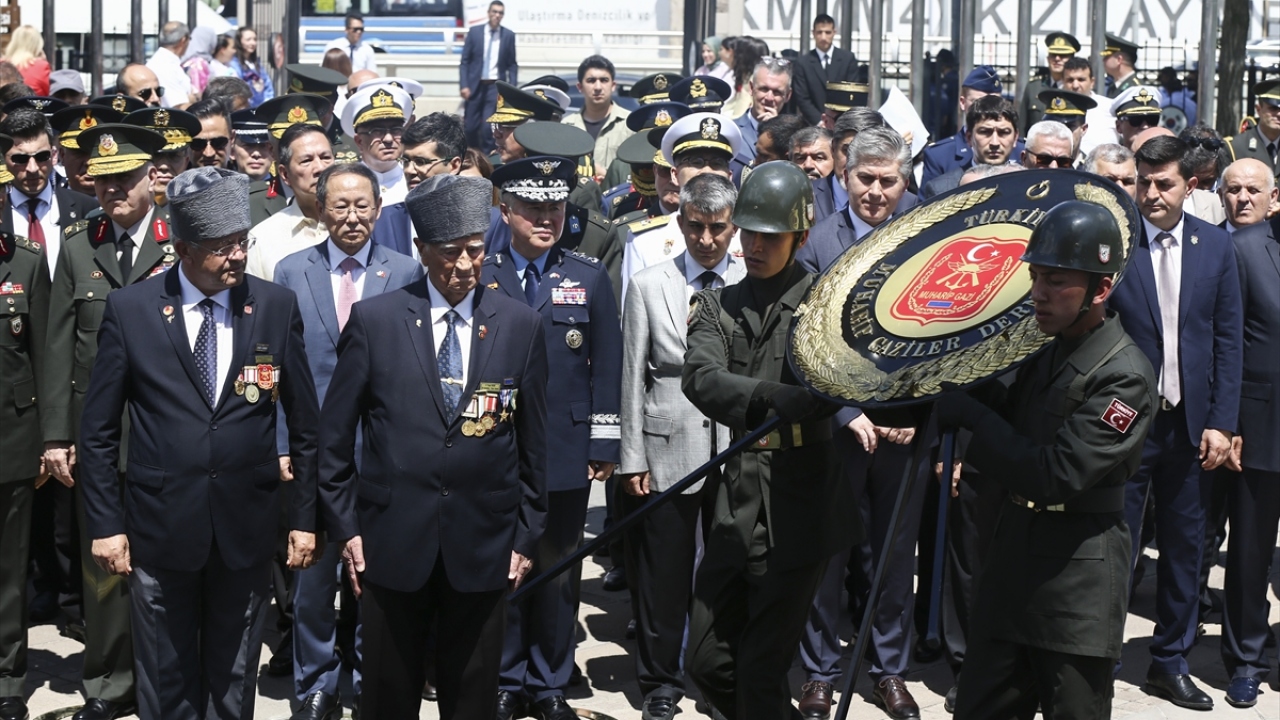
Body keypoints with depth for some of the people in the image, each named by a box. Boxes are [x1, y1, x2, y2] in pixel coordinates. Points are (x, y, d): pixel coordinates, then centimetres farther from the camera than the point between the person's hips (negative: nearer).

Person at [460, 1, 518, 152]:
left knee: (488, 126, -12)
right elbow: (464, 61, 3)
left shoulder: (509, 35, 3)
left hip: (496, 86, -1)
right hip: (475, 85, 1)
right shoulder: (474, 32, 2)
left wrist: (512, 87, -4)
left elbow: (512, 64, 7)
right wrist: (463, 85, -7)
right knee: (470, 126, 1)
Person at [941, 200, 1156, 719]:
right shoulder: (1037, 345, 6)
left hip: (1078, 579, -7)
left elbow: (1055, 476, -24)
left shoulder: (1125, 376, -18)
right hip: (1012, 559, 7)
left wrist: (970, 416, -20)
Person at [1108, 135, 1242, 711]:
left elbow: (1227, 338, 4)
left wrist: (1220, 422, -1)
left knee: (1184, 546, 12)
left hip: (1189, 423, 3)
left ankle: (1170, 662, 28)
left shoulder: (1215, 245, 3)